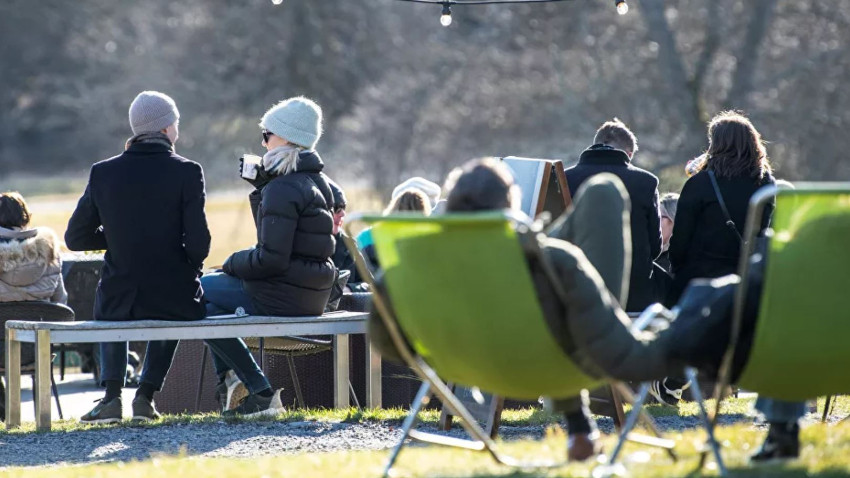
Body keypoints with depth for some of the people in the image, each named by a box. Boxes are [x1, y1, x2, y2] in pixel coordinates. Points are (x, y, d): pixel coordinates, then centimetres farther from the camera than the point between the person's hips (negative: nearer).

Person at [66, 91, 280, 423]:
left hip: (119, 302, 1)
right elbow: (198, 245, -14)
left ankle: (112, 395, 21)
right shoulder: (187, 172, -10)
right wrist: (191, 266, 8)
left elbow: (75, 238, 3)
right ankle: (146, 395, 26)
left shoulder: (102, 173, -3)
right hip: (175, 300, -1)